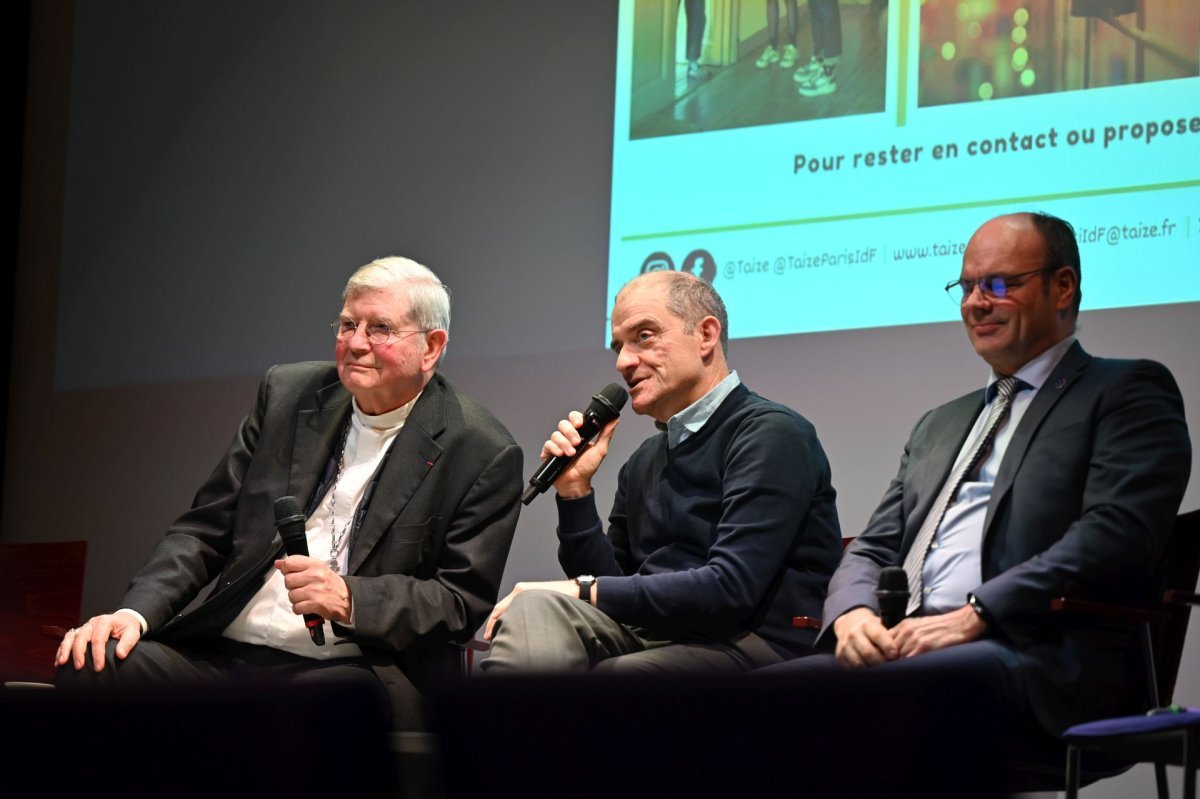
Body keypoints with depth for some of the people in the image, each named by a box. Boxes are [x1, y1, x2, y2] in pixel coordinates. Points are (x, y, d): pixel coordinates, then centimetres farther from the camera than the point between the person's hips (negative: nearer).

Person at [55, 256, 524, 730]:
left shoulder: (484, 455, 1)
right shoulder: (288, 394, 14)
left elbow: (463, 601, -2)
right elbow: (206, 529, 14)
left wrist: (350, 599, -18)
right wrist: (136, 613, -3)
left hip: (349, 667, -5)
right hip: (222, 651, 5)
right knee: (89, 666, -23)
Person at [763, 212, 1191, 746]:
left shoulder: (1128, 393, 10)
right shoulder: (939, 425, 32)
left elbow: (1113, 537, -7)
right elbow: (874, 549, 24)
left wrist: (974, 616, -17)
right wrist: (854, 613, -2)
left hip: (1039, 659, -6)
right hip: (907, 648, 6)